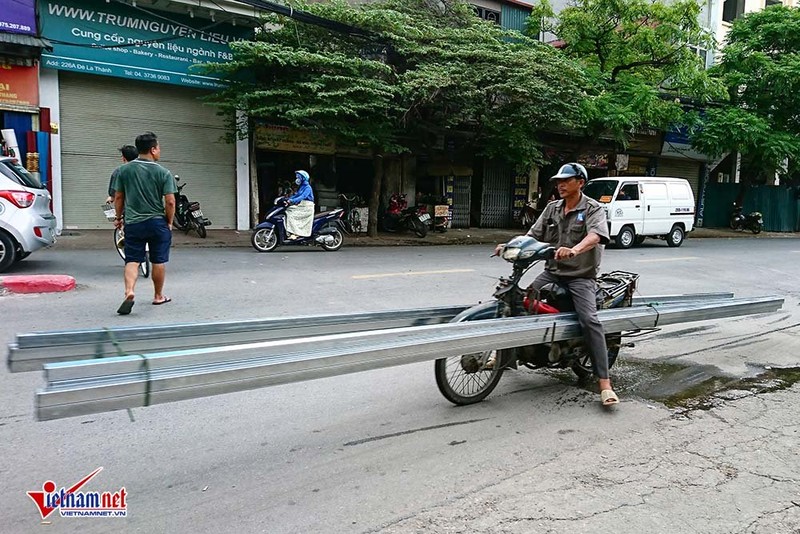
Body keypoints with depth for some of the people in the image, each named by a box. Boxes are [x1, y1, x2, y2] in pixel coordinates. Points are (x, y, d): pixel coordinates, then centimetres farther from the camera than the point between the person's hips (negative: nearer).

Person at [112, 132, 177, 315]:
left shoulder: (124, 170, 2)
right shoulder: (163, 173, -8)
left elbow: (118, 198, 6)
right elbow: (170, 202, -11)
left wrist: (118, 217, 20)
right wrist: (169, 222, 2)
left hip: (133, 223, 2)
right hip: (157, 223, -2)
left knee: (132, 260, 4)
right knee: (158, 261, 11)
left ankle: (129, 292, -17)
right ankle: (158, 296, 22)